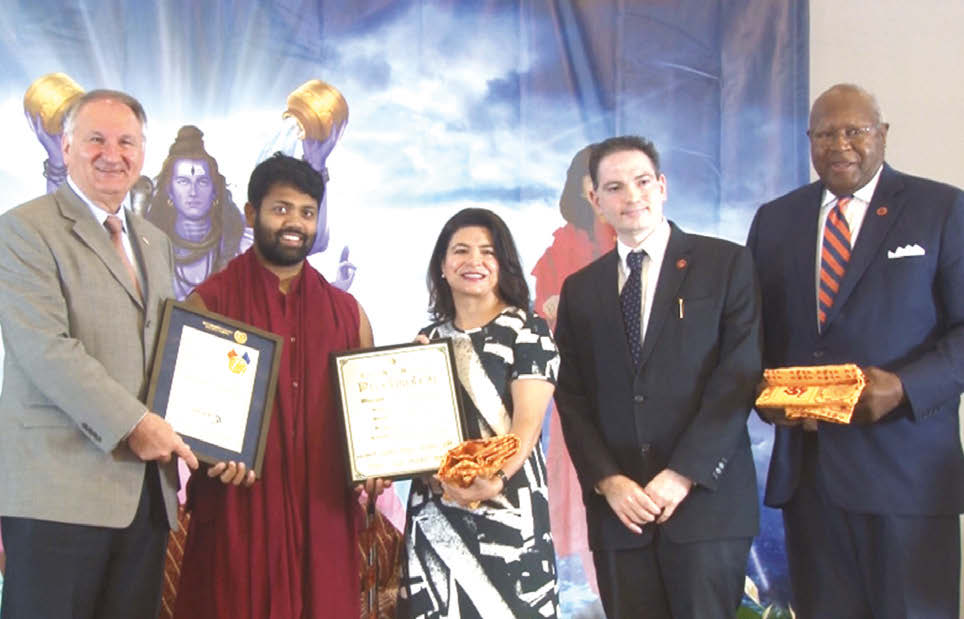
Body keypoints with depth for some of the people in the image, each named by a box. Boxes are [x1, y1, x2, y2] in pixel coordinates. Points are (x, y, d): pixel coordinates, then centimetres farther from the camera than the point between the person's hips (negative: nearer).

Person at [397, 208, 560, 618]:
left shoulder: (527, 330, -2)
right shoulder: (428, 338, 13)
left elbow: (527, 423, -11)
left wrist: (494, 479, -27)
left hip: (506, 507, -4)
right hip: (434, 512, 4)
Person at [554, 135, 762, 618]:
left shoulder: (726, 264, 2)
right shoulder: (580, 289, 13)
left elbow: (739, 375, -5)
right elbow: (571, 397, 9)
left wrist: (685, 474, -11)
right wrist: (606, 480, -5)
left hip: (706, 498, -3)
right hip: (618, 507, 3)